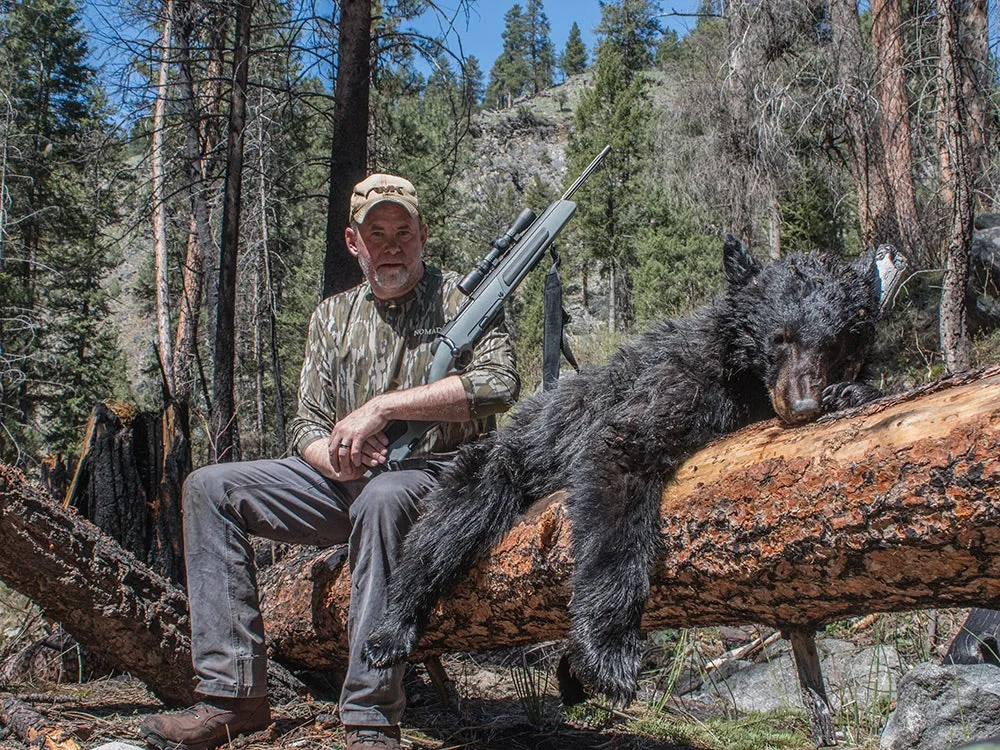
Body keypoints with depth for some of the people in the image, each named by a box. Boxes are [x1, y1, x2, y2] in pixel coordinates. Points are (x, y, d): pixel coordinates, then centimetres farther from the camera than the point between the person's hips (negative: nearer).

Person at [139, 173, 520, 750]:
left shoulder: (460, 299, -1)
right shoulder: (333, 316, 14)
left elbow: (498, 383, -21)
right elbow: (307, 426, 13)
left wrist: (381, 406, -21)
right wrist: (336, 460, -13)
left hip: (437, 475, -6)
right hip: (346, 481, 6)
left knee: (381, 499, -40)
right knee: (210, 489, -7)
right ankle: (235, 691, -13)